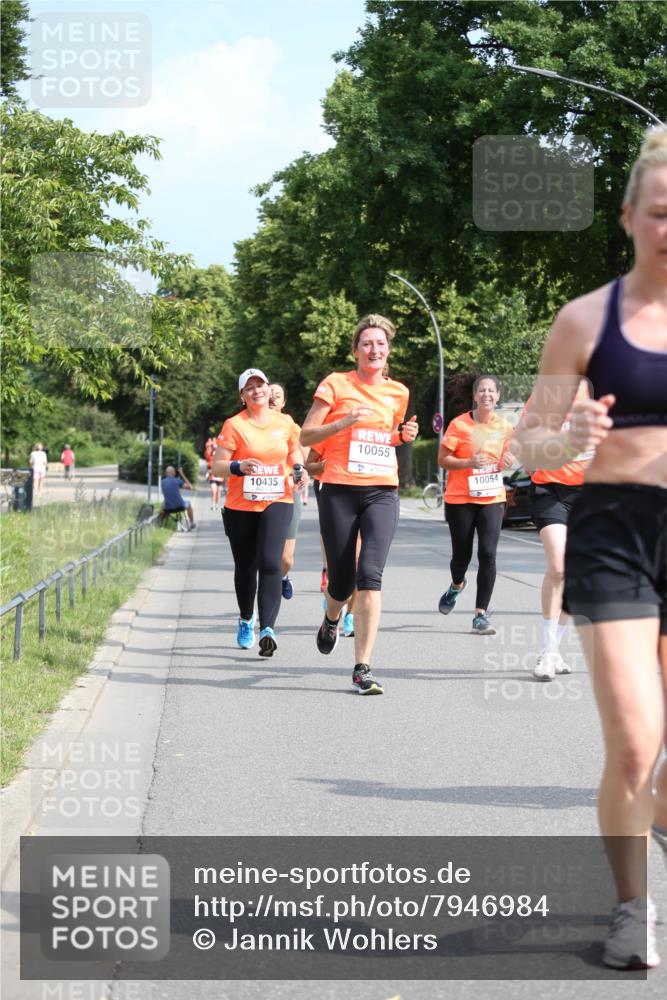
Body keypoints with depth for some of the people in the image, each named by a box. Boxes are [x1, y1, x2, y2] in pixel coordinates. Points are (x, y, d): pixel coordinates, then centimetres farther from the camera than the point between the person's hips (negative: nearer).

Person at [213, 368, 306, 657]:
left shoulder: (285, 424, 6)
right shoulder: (234, 425, -3)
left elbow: (294, 453, 24)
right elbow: (217, 466, -5)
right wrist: (239, 466, -24)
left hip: (277, 503, 0)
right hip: (240, 506, 0)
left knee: (270, 563, -18)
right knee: (245, 567, 12)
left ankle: (268, 628, -23)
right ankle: (246, 620, 37)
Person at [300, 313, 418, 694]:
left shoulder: (398, 392, 13)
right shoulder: (336, 384, 1)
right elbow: (306, 436, -1)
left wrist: (404, 435, 7)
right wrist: (343, 422, -16)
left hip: (383, 492, 2)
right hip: (340, 491, -2)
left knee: (370, 574, -15)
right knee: (342, 579, 4)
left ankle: (363, 668, -15)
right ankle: (332, 621, 42)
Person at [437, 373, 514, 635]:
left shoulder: (504, 426, 3)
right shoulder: (460, 424, -9)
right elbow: (442, 460, -7)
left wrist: (508, 461, -4)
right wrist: (469, 462, -23)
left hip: (492, 498, 2)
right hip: (460, 499, -2)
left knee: (487, 554, -11)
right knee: (462, 555, 8)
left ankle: (481, 614, -4)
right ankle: (457, 585, 45)